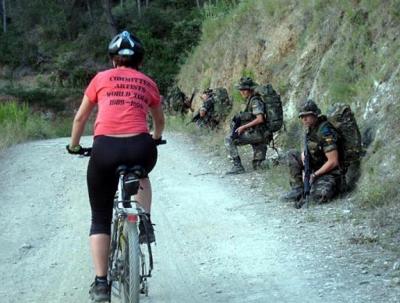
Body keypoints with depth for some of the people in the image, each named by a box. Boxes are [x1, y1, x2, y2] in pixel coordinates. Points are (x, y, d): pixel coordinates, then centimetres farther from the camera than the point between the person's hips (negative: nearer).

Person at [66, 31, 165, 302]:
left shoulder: (101, 79, 15)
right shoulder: (148, 83, 19)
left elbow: (80, 118, 21)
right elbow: (160, 121, 34)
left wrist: (74, 146, 38)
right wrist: (155, 139, 55)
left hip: (105, 149, -1)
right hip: (140, 148, 1)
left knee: (100, 218, 14)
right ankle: (145, 224, 18)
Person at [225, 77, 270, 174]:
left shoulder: (255, 101, -13)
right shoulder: (251, 100, 16)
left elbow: (260, 119, -24)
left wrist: (243, 127, -20)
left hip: (257, 133, -10)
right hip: (258, 135, 10)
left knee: (229, 140, -15)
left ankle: (238, 166, -16)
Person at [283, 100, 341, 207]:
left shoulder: (325, 131, -23)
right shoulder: (311, 129, 5)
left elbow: (333, 162, -25)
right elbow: (305, 153, 13)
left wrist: (314, 175, -18)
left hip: (329, 171, -9)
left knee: (317, 197, -33)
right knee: (292, 155, 2)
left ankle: (330, 187, 1)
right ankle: (297, 189, -1)